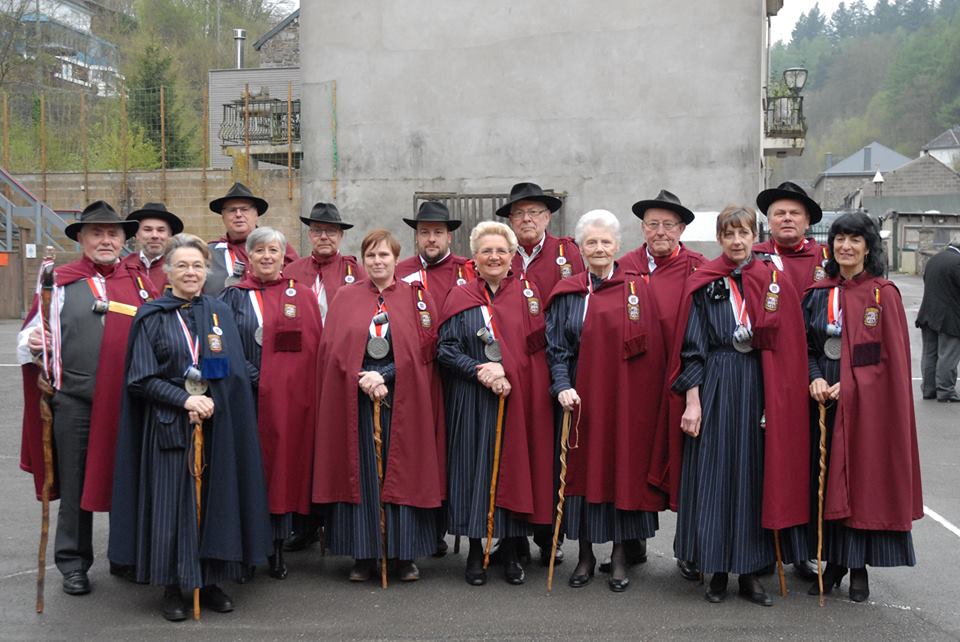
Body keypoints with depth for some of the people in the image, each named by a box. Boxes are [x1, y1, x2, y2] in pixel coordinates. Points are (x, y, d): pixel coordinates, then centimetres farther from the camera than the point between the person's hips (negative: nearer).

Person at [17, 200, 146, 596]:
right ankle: (73, 564, 20)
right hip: (75, 403, -1)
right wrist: (32, 343, -17)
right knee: (76, 485, 7)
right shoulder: (60, 282, 3)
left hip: (128, 401, 2)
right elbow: (31, 336, 5)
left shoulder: (140, 281, 8)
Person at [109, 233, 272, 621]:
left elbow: (236, 373, 6)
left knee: (213, 499, 4)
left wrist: (210, 401, -9)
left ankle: (210, 581, 15)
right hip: (169, 425, -2)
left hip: (217, 425, 2)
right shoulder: (152, 317, 1)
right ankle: (172, 587, 10)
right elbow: (141, 378, -5)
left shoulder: (220, 314, 8)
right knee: (171, 501, -1)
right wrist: (185, 400, -16)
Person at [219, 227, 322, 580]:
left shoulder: (303, 297, 10)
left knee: (284, 465, 3)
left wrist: (301, 387, -6)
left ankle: (277, 547, 13)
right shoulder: (233, 297, 6)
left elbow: (315, 349, 6)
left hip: (291, 400, 1)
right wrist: (254, 378, -13)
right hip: (247, 399, -1)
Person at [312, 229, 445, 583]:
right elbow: (333, 350, 1)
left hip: (404, 403, -1)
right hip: (354, 402, 1)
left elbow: (423, 351, -2)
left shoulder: (417, 297, 5)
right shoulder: (345, 298, 8)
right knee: (360, 473, 3)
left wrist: (383, 377, -12)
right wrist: (365, 382, -12)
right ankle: (363, 555, 11)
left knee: (402, 473, 3)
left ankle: (405, 554, 12)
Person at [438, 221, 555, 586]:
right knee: (475, 466, 1)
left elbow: (540, 347, 2)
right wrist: (480, 371, -16)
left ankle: (511, 552, 14)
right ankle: (475, 552, 12)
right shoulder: (460, 299, 5)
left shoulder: (528, 295, 7)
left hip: (521, 400, 1)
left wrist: (504, 369, -12)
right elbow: (445, 349, -1)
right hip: (474, 403, -1)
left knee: (516, 467, 2)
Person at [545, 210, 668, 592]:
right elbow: (556, 349, 3)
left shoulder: (637, 289, 2)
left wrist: (649, 398, -8)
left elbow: (650, 349, 1)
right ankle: (585, 556, 18)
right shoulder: (567, 295, 5)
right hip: (582, 398, 1)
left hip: (627, 396, -1)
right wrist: (562, 386, -14)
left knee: (625, 468, 3)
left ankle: (620, 557, 16)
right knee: (584, 469, 5)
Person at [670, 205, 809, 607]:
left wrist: (780, 400, -4)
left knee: (756, 476, 6)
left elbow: (786, 348, 4)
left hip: (760, 389, 2)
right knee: (713, 477, 2)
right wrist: (692, 401, -8)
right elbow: (692, 347, -1)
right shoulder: (703, 284, 1)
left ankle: (750, 572, 16)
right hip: (715, 388, -1)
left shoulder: (774, 283, 5)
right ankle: (717, 571, 13)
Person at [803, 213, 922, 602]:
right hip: (824, 397, 4)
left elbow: (892, 356, -7)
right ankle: (834, 561, 18)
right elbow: (806, 346, 11)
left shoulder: (883, 294, -4)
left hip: (867, 401, -4)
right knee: (827, 479, 6)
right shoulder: (818, 293, 9)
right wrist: (815, 379, -8)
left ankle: (859, 568, 13)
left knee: (863, 478, 1)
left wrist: (847, 386, -14)